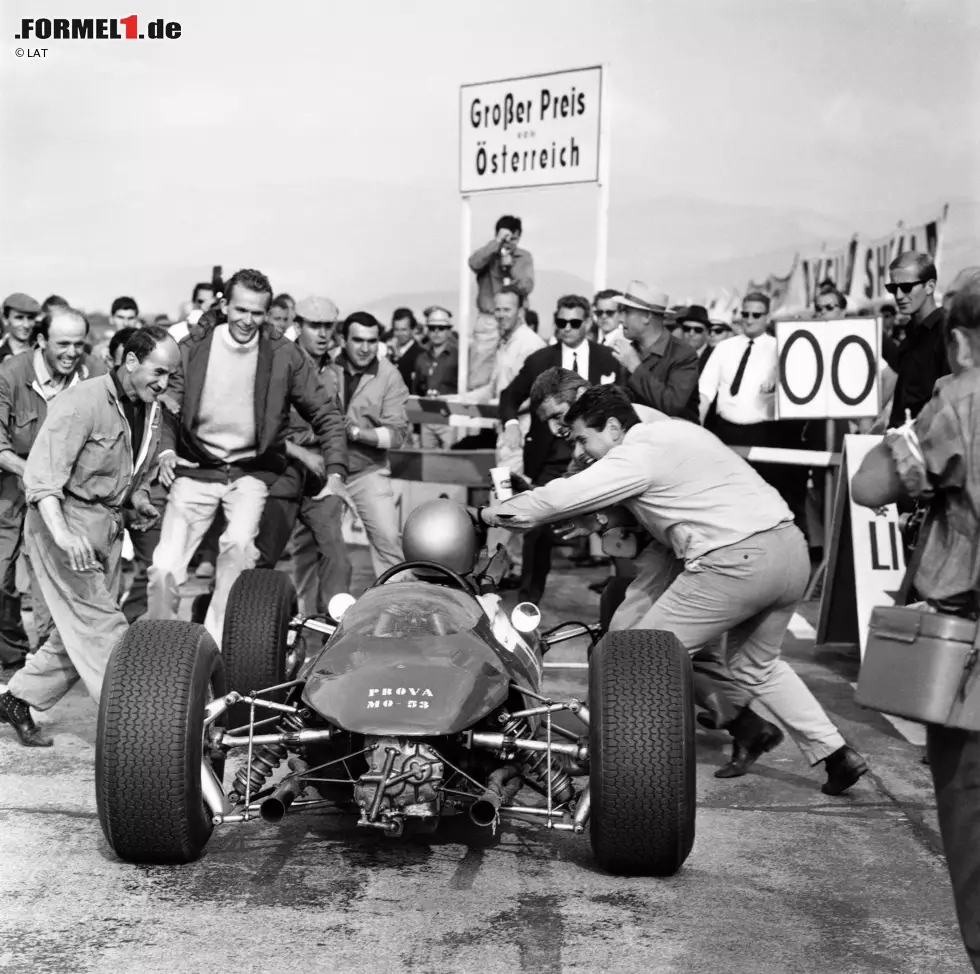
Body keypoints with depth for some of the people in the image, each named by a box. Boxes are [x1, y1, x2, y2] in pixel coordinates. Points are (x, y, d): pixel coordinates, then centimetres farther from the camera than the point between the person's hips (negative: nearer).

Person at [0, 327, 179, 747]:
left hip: (107, 528, 8)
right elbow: (42, 475, -23)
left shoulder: (150, 410, 8)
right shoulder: (81, 403, -17)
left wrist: (137, 502, 5)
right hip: (63, 521, -8)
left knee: (78, 633, 11)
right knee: (100, 624, -10)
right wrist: (62, 533, -36)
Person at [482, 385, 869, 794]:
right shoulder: (674, 431, 23)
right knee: (757, 665, 27)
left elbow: (556, 499, -6)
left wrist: (490, 513, 6)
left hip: (735, 561, -10)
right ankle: (836, 754, 24)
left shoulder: (636, 455, -5)